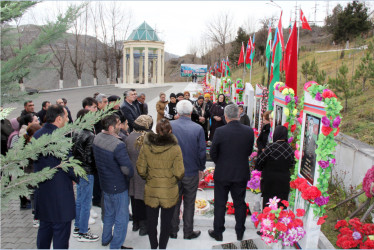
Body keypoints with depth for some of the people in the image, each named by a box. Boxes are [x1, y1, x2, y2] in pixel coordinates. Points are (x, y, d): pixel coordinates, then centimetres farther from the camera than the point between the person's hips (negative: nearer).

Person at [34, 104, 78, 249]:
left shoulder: (36, 135, 6)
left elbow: (34, 159, 14)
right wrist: (77, 178, -3)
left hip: (42, 190, 8)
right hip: (60, 191, -8)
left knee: (44, 227, 21)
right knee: (61, 231, 3)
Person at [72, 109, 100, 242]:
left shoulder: (76, 133, 4)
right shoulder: (90, 136, -20)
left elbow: (74, 152, 10)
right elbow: (90, 157, -20)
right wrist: (95, 167, -5)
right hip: (87, 173, -9)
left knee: (79, 200, 20)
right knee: (86, 203, 3)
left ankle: (77, 227, 33)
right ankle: (83, 233, 13)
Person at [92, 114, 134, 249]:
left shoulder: (97, 138, -5)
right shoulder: (118, 145, -31)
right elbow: (128, 170, -27)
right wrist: (128, 177, -7)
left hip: (105, 183, 8)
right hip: (118, 187, -8)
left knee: (109, 213, 28)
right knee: (121, 218, 10)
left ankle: (106, 239, 46)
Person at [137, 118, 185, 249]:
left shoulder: (146, 146, -10)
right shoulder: (175, 148, -16)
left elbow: (141, 170, -5)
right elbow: (179, 173, -14)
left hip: (151, 191, 2)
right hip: (169, 193, -1)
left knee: (152, 223, 20)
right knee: (166, 224, 16)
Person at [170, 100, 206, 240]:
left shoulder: (169, 126, -11)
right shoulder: (198, 129, -14)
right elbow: (202, 152, -10)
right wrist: (201, 167, 7)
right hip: (191, 172, -1)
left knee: (174, 202, 17)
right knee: (189, 204, 14)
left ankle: (173, 231, 30)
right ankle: (188, 232, 26)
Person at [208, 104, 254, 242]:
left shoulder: (220, 131, -18)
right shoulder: (249, 131, -10)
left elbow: (213, 153, -8)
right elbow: (249, 152, 2)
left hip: (222, 174, -2)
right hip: (241, 174, 3)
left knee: (220, 204, 13)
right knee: (240, 203, 17)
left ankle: (218, 232, 26)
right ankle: (240, 233, 30)